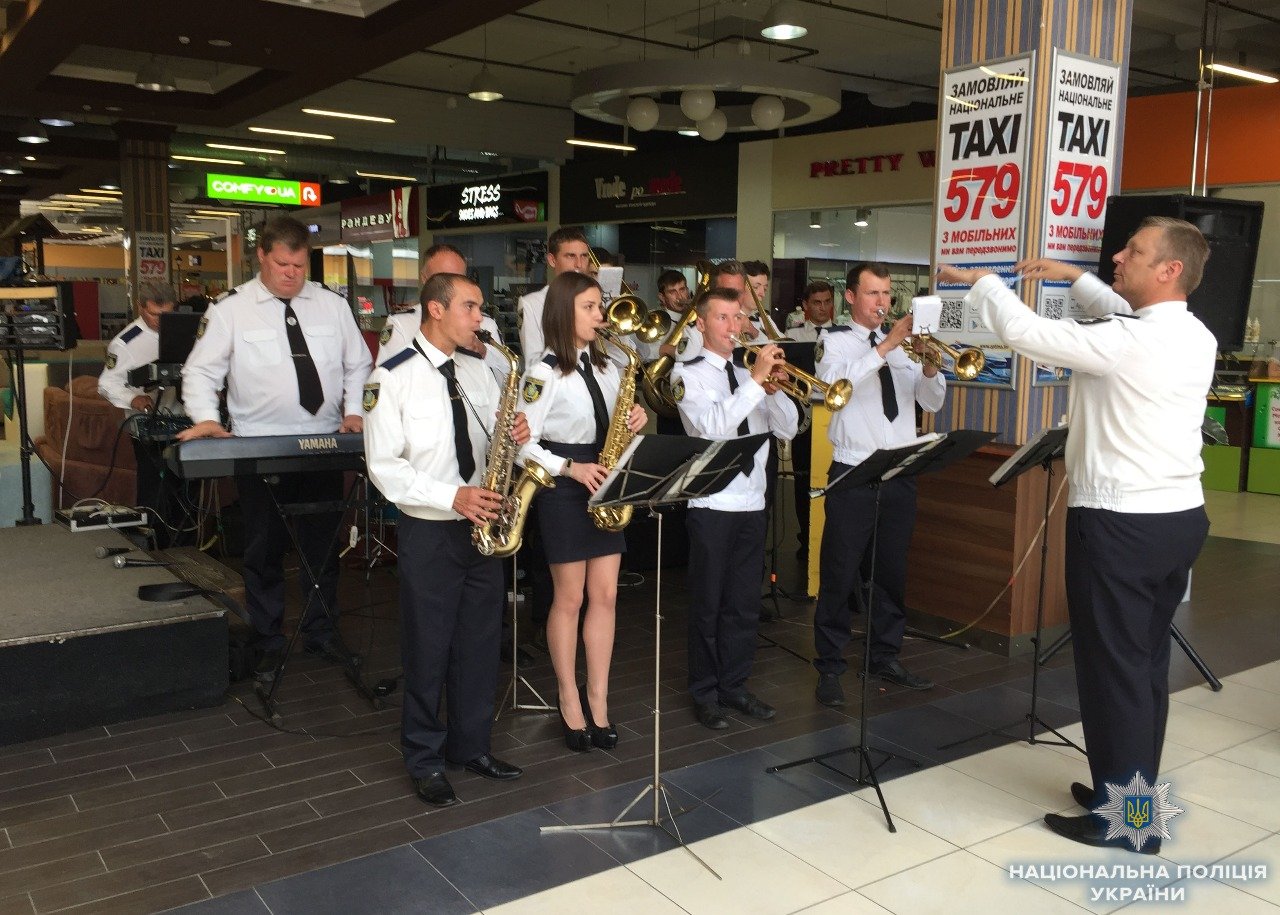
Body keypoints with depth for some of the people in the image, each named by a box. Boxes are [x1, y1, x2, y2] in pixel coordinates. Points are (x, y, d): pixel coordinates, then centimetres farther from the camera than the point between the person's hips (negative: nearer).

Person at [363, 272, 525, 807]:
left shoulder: (477, 370, 9)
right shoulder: (393, 378, -10)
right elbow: (384, 465, -13)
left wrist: (514, 435, -9)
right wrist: (451, 496, -22)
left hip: (482, 525, 6)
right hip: (428, 532, -5)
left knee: (480, 643, 13)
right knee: (428, 648, 6)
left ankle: (472, 746, 30)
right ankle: (425, 761, 22)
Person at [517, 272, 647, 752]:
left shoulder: (607, 366, 9)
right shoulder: (545, 374, -11)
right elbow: (522, 443, -14)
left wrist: (636, 419, -4)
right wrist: (571, 468, -22)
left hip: (604, 484, 6)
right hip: (563, 488, -6)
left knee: (605, 594, 6)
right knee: (570, 598, 3)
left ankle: (598, 699, 17)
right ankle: (570, 701, 18)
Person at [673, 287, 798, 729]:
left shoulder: (750, 375, 13)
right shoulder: (688, 374, -4)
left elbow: (787, 428, 7)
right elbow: (712, 425, -21)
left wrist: (774, 389, -10)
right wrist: (755, 381, -22)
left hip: (752, 503, 5)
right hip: (711, 505, -5)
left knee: (745, 603, 11)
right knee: (708, 604, 5)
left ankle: (734, 686, 25)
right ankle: (705, 693, 18)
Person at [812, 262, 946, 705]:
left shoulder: (902, 345, 13)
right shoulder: (835, 341, 0)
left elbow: (932, 402, 10)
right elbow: (835, 384, -21)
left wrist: (930, 367, -9)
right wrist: (885, 347, -25)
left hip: (899, 476, 5)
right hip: (852, 475, -5)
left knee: (892, 572, 13)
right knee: (840, 574, -1)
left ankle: (886, 657, 27)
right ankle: (830, 668, 9)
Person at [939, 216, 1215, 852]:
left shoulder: (1127, 343, -20)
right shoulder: (1196, 337, 7)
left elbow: (1025, 332, -15)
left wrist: (981, 280, 1)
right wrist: (1076, 278, 26)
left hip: (1121, 524, -9)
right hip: (1180, 517, 9)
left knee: (1113, 667, 2)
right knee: (1146, 662, 17)